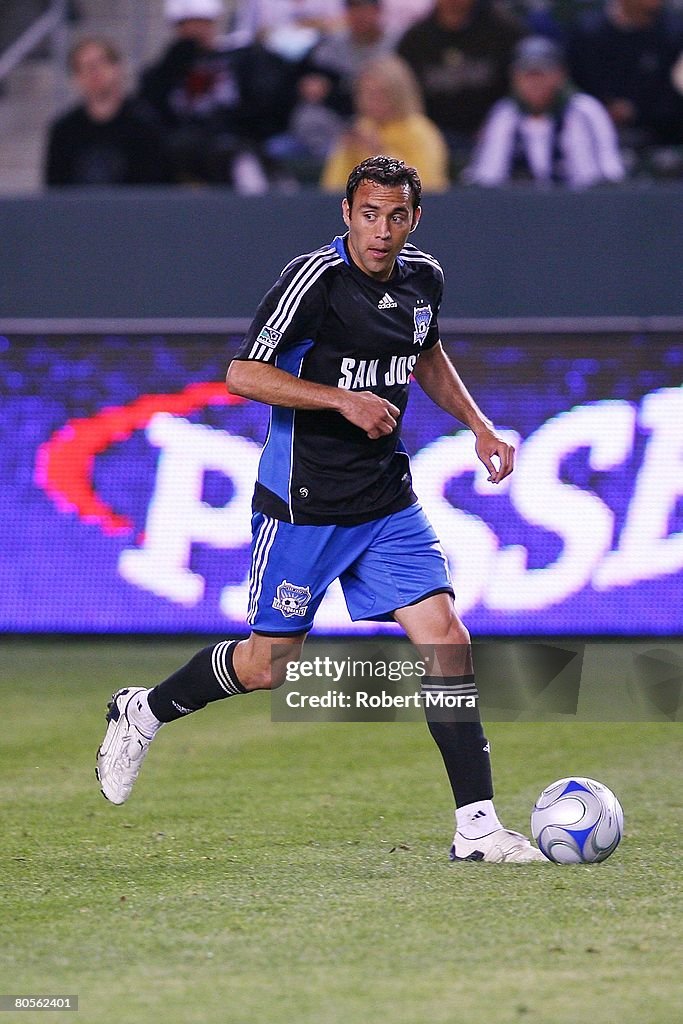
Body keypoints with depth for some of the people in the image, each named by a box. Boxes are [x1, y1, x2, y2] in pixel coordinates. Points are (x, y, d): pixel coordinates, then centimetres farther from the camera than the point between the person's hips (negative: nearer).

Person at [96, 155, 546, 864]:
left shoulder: (423, 278, 4)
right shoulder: (315, 279, -17)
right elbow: (243, 374, -17)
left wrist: (477, 424, 14)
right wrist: (343, 399, -23)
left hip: (388, 499, 6)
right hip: (303, 503, -5)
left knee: (445, 640, -8)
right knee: (267, 665, 4)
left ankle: (476, 825, -6)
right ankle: (143, 712, 31)